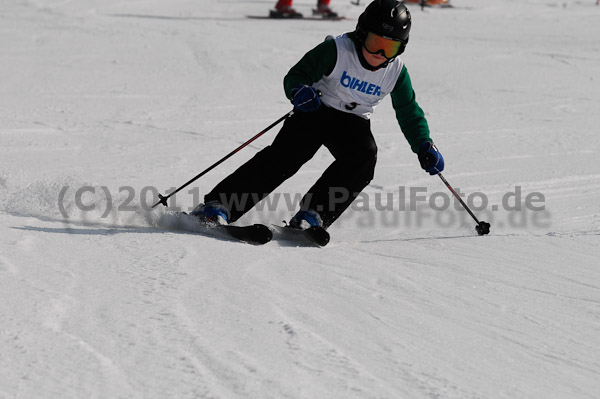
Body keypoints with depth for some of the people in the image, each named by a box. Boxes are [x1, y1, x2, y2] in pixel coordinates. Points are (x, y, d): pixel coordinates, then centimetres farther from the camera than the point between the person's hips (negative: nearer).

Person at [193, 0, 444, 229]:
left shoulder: (397, 72, -8)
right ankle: (218, 205, -28)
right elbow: (296, 75, -17)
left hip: (353, 123, 3)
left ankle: (313, 214, -28)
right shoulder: (337, 50, -19)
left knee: (365, 155, -29)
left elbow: (409, 113, 4)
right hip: (316, 110, -3)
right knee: (285, 155, -24)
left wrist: (424, 146, -10)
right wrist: (299, 90, -41)